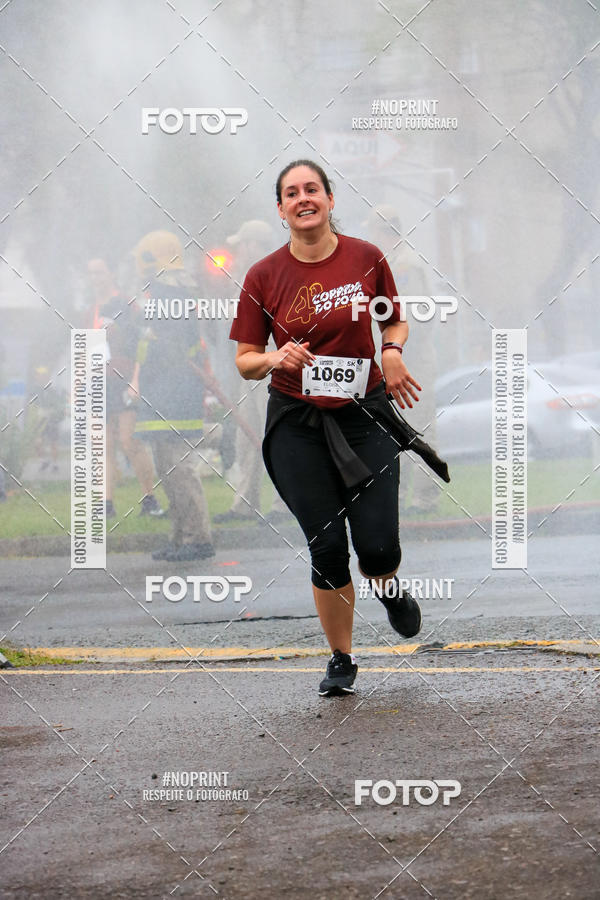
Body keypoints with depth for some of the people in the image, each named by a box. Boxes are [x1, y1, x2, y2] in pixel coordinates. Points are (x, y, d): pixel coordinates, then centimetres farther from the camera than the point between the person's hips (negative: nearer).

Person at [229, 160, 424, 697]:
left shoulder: (366, 259, -1)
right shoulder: (264, 277, -2)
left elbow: (396, 321, 15)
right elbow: (245, 362, 3)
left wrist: (394, 351, -6)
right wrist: (276, 358, -19)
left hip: (365, 415, 0)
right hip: (297, 424, 0)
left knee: (378, 547, -9)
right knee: (327, 548, -5)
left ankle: (389, 589, 30)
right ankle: (341, 660, 15)